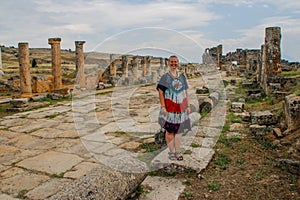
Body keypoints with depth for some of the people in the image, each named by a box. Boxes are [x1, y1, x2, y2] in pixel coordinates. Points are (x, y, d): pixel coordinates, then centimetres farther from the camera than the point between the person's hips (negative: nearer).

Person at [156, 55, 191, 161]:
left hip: (180, 107, 3)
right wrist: (163, 107, -14)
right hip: (169, 108, -3)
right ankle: (171, 152, 16)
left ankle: (178, 152, 19)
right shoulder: (165, 77, -1)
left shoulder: (182, 76, 11)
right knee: (169, 131, 3)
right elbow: (160, 92, -6)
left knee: (179, 130, 8)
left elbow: (186, 92, 12)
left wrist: (188, 106, 7)